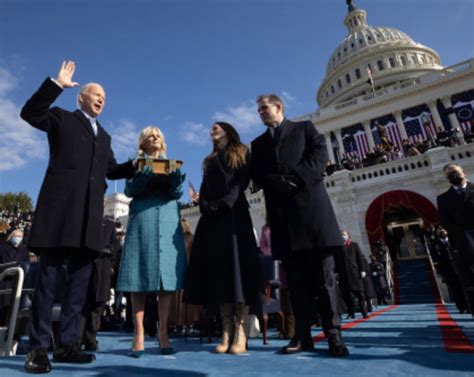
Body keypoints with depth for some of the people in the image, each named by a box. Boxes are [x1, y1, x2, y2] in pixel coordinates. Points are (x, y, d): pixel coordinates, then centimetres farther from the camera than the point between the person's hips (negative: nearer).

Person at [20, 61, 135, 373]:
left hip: (90, 214, 6)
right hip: (61, 207, -5)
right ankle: (39, 348, 5)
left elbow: (112, 170, 23)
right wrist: (57, 83, -8)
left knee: (80, 281, 4)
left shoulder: (104, 136, 27)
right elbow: (30, 113, -4)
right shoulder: (62, 118, 14)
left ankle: (67, 344, 13)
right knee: (49, 277, -3)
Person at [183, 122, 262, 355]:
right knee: (218, 269, -3)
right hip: (212, 218, 5)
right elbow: (204, 189, 16)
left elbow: (242, 182, -2)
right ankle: (227, 332, -1)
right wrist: (205, 206, -5)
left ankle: (240, 333, -10)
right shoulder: (210, 161, 27)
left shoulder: (241, 153, 14)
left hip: (234, 215, -4)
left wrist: (224, 203, -16)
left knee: (237, 267, -11)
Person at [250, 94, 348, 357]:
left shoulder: (304, 128, 17)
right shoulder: (258, 144, 24)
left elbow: (319, 154, 1)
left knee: (323, 273, -2)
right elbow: (257, 176, 9)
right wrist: (279, 183, -11)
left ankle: (333, 334, 5)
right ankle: (302, 335, 8)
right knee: (295, 276, 2)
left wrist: (296, 179, -13)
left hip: (310, 203, -2)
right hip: (282, 211, 3)